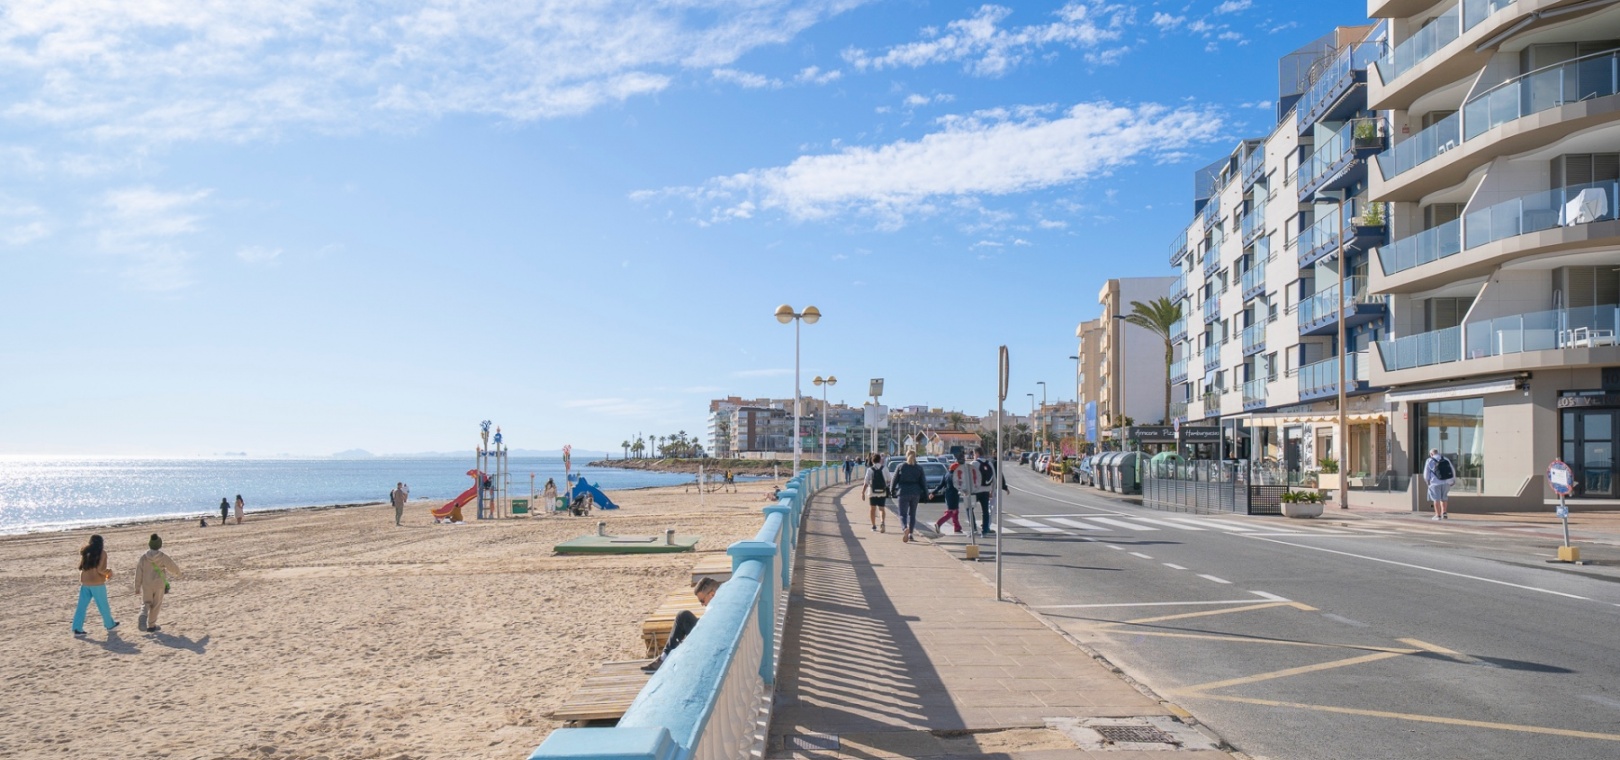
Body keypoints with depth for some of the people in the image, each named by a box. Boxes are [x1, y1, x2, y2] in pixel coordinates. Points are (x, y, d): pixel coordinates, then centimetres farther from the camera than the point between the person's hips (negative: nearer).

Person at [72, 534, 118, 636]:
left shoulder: (85, 552, 5)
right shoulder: (102, 553, -10)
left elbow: (80, 567, 9)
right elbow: (100, 570, -17)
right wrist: (109, 572, 0)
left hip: (85, 582, 5)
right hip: (97, 583, -5)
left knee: (82, 606, 7)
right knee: (103, 605, 10)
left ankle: (77, 629, 2)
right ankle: (109, 624, 24)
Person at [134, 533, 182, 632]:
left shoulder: (143, 557, -7)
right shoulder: (163, 557, -12)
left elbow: (138, 574, -3)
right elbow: (174, 568, -4)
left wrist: (137, 588, 6)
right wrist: (177, 573, 21)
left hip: (146, 585, 1)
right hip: (159, 585, -1)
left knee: (146, 604, 12)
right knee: (155, 605, 14)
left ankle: (143, 616, -20)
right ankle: (151, 626, 21)